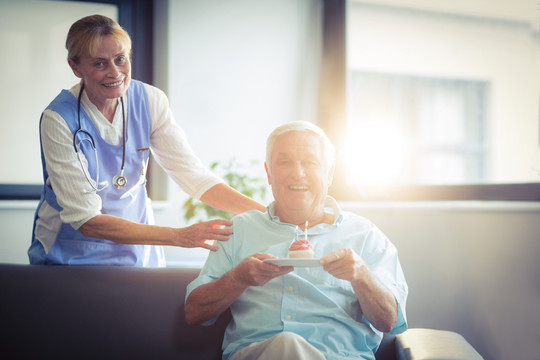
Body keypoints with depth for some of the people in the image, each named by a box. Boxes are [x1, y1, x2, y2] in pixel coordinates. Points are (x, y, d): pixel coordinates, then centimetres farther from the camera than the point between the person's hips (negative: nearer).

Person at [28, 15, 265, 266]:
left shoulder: (150, 101, -6)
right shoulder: (60, 119, -19)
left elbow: (191, 173, -11)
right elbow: (86, 220, -23)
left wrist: (268, 214, -24)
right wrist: (180, 236, -32)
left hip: (137, 253, 2)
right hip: (73, 255, -1)